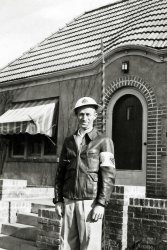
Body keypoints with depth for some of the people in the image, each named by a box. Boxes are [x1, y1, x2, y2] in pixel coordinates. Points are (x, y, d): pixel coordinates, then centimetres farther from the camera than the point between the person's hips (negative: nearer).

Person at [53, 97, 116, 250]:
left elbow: (108, 175, -7)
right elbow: (61, 172, 14)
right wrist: (58, 200, 7)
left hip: (90, 201, -4)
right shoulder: (68, 141, 13)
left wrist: (101, 204, -14)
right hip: (69, 201, 4)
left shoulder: (103, 141, 0)